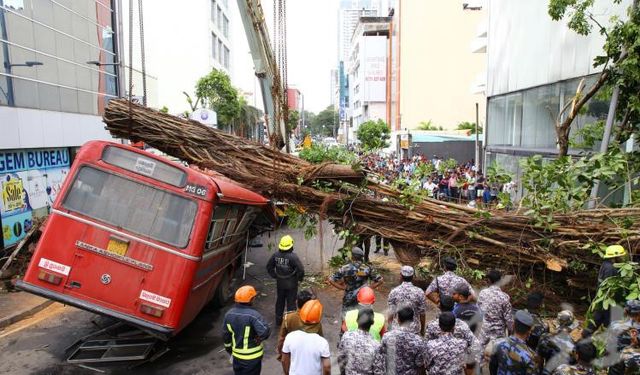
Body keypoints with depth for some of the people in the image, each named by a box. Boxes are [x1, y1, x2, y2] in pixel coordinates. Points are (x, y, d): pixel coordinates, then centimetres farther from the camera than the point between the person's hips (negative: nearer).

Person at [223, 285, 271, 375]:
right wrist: (260, 339, -14)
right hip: (252, 356, -5)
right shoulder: (253, 315, -26)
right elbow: (265, 331, -36)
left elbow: (225, 334, 5)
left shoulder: (229, 314, -6)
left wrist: (229, 349, 20)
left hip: (237, 355, 5)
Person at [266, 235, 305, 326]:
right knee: (291, 303, 10)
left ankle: (278, 320, 34)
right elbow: (301, 269, -25)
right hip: (291, 284, -4)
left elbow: (269, 267, 3)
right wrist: (300, 278, -6)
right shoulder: (292, 257, -24)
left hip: (279, 283, 5)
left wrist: (275, 276, 12)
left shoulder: (275, 255, -9)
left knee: (280, 301, 21)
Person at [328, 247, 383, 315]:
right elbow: (380, 280, -2)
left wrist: (343, 287, -5)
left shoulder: (345, 269, -13)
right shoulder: (368, 268, -7)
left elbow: (331, 280, -13)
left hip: (349, 300, -1)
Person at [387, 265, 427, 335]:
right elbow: (422, 314, -2)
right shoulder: (419, 292, -9)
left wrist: (390, 329, 8)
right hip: (414, 329, 0)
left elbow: (391, 314, -5)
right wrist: (422, 330, 12)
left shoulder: (394, 292, -8)